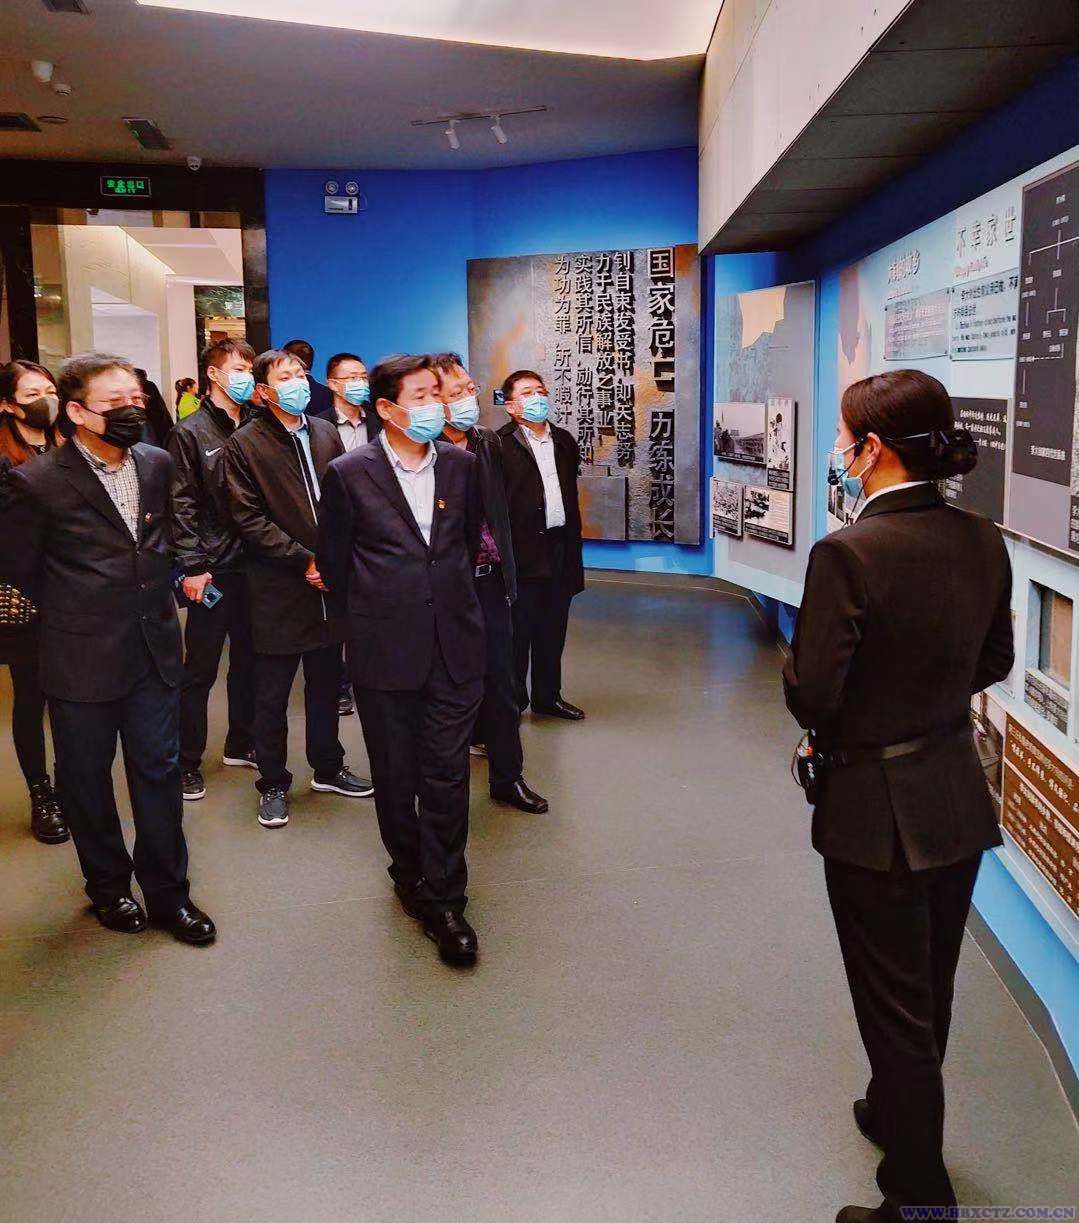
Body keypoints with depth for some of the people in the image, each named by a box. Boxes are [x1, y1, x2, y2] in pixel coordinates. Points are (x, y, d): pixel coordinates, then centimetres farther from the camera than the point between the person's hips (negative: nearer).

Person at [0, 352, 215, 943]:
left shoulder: (157, 464, 1)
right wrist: (75, 610, 5)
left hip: (154, 650, 4)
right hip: (82, 658, -4)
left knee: (159, 769, 10)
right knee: (87, 778, 12)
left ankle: (167, 892, 24)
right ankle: (108, 886, 33)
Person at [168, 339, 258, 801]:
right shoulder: (190, 433, -4)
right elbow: (182, 505, -9)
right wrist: (192, 567, -14)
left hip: (253, 566, 5)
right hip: (213, 570, -5)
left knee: (248, 660, 15)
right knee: (200, 670, 2)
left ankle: (240, 744, 31)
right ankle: (187, 762, 14)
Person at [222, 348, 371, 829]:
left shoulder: (326, 434, 9)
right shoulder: (244, 444, -6)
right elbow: (248, 518, -11)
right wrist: (303, 559, -15)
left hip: (329, 580, 5)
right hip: (278, 589, -5)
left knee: (326, 684, 17)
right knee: (272, 694, 5)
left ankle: (328, 768, 33)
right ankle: (273, 784, 19)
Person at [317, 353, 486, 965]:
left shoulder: (461, 465, 4)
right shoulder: (351, 474, -5)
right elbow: (335, 560, 5)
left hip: (455, 645, 2)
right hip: (385, 650, -1)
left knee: (447, 775, 1)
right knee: (396, 776, 11)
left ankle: (444, 899, 12)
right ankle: (410, 875, 32)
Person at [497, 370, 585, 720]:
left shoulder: (565, 441, 13)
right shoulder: (500, 445, -9)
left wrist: (573, 544, 16)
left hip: (560, 550, 6)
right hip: (522, 552, -6)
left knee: (553, 629, 15)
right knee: (518, 631, 4)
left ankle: (548, 696, 28)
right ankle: (512, 701, 16)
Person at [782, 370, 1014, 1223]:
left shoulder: (848, 554, -24)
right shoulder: (983, 543, -3)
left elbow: (811, 697, -22)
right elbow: (993, 663, 9)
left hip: (879, 809, -7)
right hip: (961, 799, 7)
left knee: (897, 1010, 9)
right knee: (931, 992, 25)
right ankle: (898, 1116, 50)